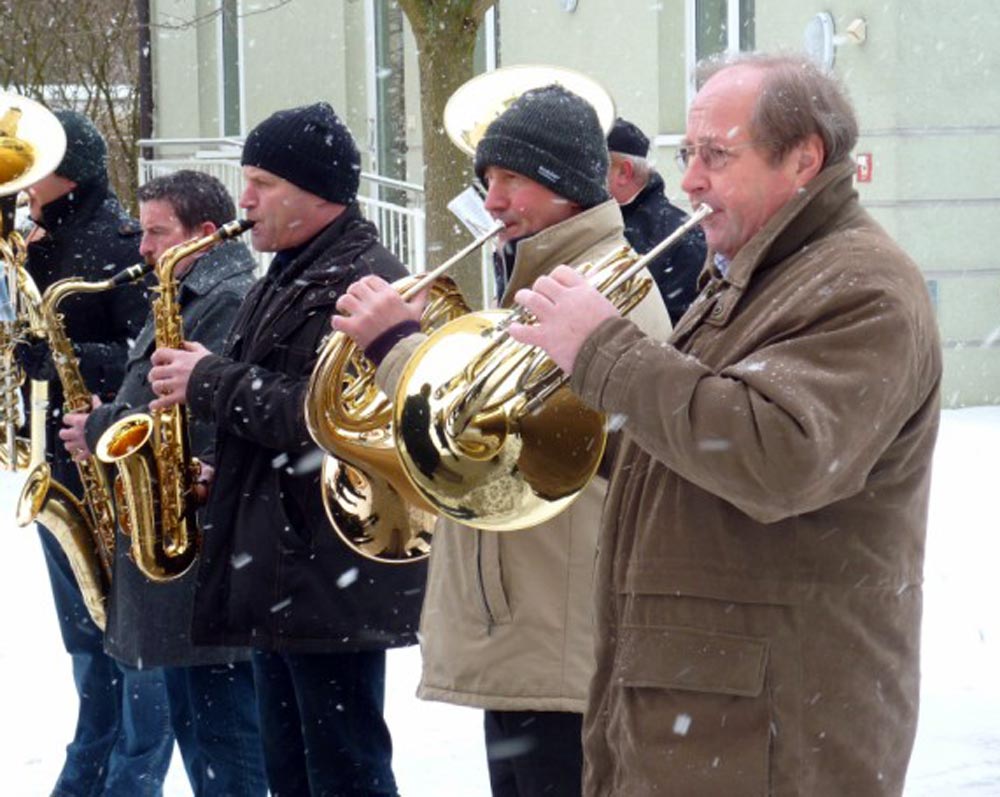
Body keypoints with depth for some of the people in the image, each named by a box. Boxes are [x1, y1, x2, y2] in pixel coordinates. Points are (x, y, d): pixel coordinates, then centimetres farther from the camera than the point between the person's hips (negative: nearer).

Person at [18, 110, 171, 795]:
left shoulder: (122, 246, -13)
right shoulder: (42, 247, 13)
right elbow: (30, 337, 9)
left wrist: (63, 359, -25)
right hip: (60, 470, 9)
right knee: (86, 637, 17)